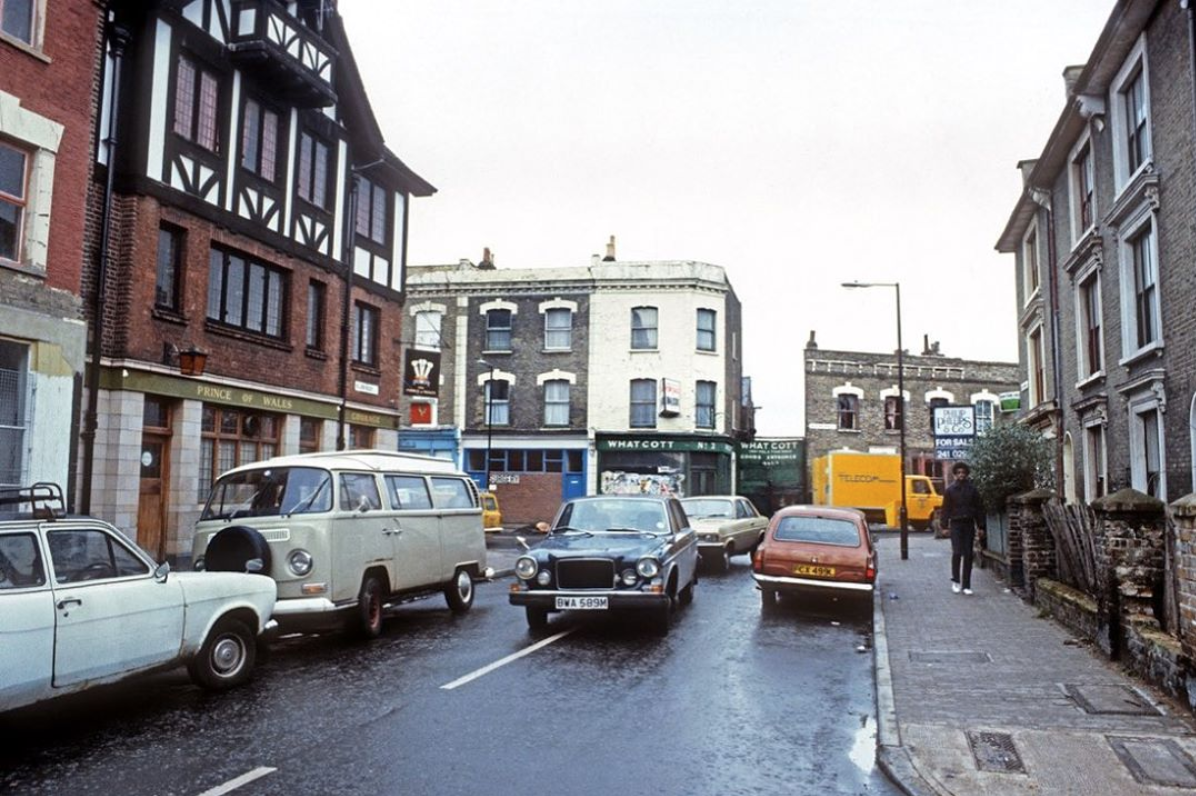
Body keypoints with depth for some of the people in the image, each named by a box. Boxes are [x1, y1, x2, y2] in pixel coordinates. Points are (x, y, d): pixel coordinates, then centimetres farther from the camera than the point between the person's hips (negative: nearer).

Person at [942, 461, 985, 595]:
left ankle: (966, 585, 8)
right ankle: (955, 580, 7)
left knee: (968, 555, 2)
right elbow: (946, 508, 2)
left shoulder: (972, 489, 5)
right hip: (956, 524, -1)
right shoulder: (950, 490, 3)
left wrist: (980, 526, 2)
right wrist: (945, 525, -5)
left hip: (969, 524, 2)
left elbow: (979, 508, 6)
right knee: (957, 552, -10)